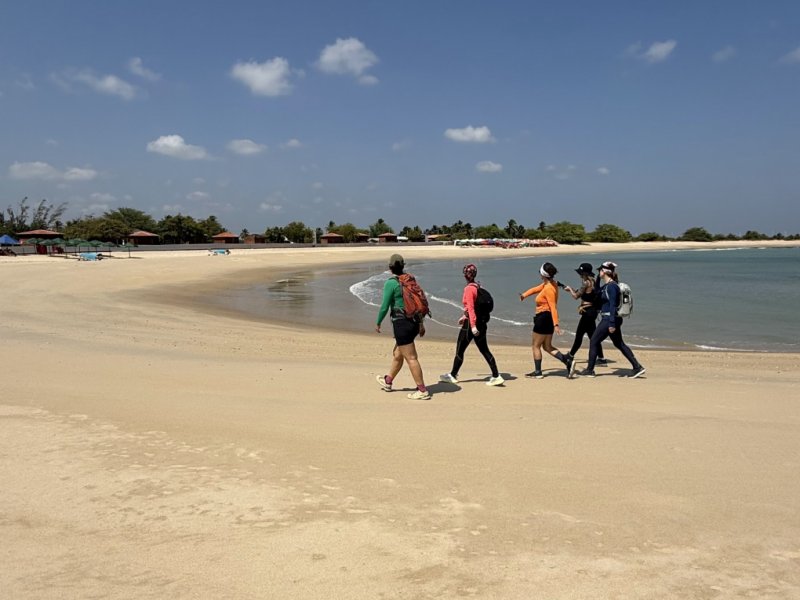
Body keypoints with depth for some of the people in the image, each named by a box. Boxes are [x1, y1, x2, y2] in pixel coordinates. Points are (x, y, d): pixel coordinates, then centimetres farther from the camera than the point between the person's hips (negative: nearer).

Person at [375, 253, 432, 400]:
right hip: (414, 322, 8)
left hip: (402, 323, -8)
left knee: (411, 358, -4)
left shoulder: (391, 283, -11)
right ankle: (387, 382, 39)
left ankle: (422, 391, -2)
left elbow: (384, 307, -11)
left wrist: (378, 323, 4)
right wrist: (421, 323, 20)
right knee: (397, 354, 23)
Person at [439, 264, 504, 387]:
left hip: (471, 323, -8)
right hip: (482, 321, 8)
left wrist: (473, 325, -26)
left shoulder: (469, 289, -16)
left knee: (460, 350, 7)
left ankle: (453, 376, 19)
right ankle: (496, 376, 5)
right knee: (484, 350, 9)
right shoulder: (478, 286, 9)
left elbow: (470, 308, -22)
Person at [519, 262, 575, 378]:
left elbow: (553, 307, -25)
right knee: (547, 347, 15)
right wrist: (525, 294, 11)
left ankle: (538, 372, 12)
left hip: (544, 318, -10)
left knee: (535, 345, 5)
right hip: (547, 318, 10)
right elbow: (536, 289, 22)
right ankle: (568, 361, 2)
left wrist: (556, 324, -28)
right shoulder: (549, 284, 7)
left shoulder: (549, 289, -21)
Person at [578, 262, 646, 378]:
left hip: (609, 319, -10)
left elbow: (613, 305, -21)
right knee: (619, 344, 14)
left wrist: (612, 324, -23)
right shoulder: (606, 285, 12)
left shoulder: (611, 286, -16)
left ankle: (590, 370, 8)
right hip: (612, 319, 10)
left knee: (594, 342, 0)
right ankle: (637, 367, 13)